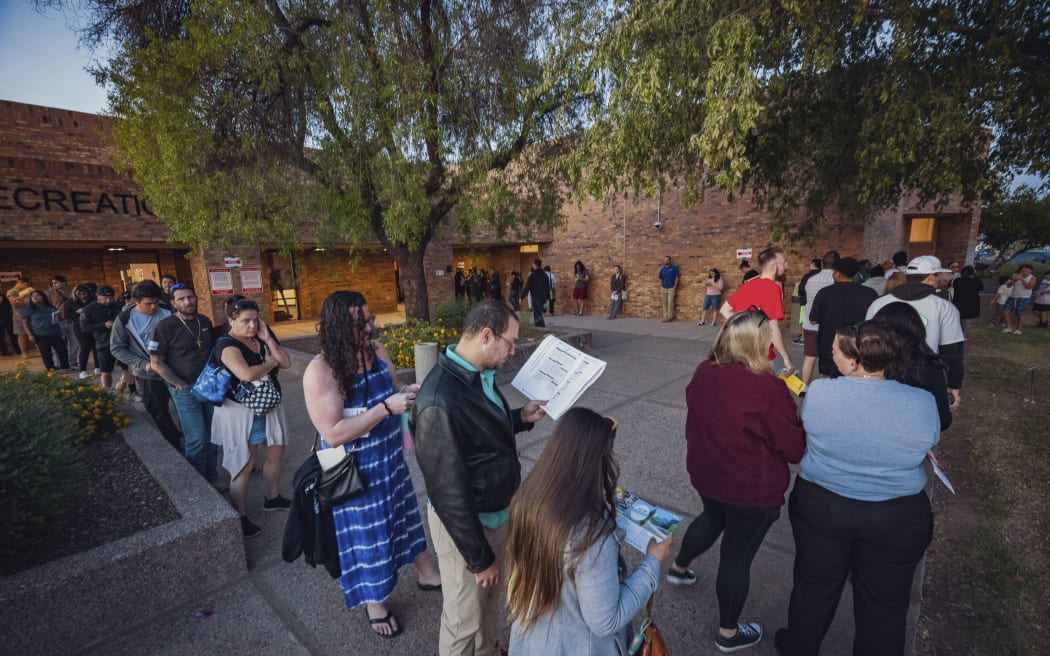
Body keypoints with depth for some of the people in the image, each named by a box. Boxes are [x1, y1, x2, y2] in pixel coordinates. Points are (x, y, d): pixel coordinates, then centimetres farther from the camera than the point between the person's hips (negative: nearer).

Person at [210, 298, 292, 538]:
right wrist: (271, 362, -14)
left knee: (276, 452, 17)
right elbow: (247, 374, -31)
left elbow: (286, 363, -1)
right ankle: (241, 518, 15)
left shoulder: (260, 340, 5)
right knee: (245, 464, 0)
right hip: (241, 412, -8)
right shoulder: (227, 344, -17)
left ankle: (273, 498, 36)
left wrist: (268, 340, -10)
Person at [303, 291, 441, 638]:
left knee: (405, 513, 24)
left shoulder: (376, 350, -7)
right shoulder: (320, 371, -25)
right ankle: (374, 601, 43)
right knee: (366, 532, 15)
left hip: (390, 458, 6)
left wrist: (409, 391, -14)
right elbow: (332, 433, -28)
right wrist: (386, 407, -33)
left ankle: (426, 573, 48)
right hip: (354, 471, -6)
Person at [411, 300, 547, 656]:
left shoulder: (480, 374, -5)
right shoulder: (440, 402, -33)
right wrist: (479, 557, -15)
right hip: (465, 522, -8)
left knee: (491, 596, 30)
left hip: (498, 510, 9)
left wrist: (520, 417, -3)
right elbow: (450, 492, -26)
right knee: (464, 618, 18)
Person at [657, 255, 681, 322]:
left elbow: (677, 277, -3)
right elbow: (660, 278, 9)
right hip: (663, 288, 4)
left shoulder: (674, 268, -3)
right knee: (664, 302, 6)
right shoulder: (662, 269, 7)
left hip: (671, 288, -4)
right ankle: (665, 316, 13)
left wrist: (675, 286, -9)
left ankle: (670, 316, -1)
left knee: (670, 302, -7)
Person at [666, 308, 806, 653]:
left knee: (712, 519, 34)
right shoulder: (768, 389, -28)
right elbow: (795, 448, -15)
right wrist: (791, 407, -1)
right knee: (737, 557, 14)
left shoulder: (704, 372, -10)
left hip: (706, 473, 6)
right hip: (753, 489, -6)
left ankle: (678, 568, 54)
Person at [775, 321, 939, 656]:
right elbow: (928, 443, 2)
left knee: (814, 587, 22)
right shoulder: (923, 403, -18)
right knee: (884, 603, 23)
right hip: (897, 518, 0)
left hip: (820, 506, 0)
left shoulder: (818, 392, -21)